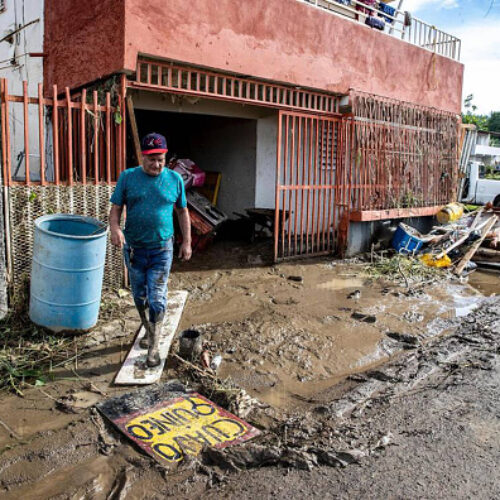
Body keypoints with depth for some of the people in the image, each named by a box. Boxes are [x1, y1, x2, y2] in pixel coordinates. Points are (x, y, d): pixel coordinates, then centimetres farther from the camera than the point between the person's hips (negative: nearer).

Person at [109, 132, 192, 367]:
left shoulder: (174, 179, 0)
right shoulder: (127, 177, -1)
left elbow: (182, 211, 8)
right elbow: (116, 208, -1)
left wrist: (186, 242, 6)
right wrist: (115, 228, -22)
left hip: (162, 249, -1)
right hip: (134, 248, 2)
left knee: (157, 299, -3)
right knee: (139, 296, 16)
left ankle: (153, 347, 7)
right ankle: (149, 330, 39)